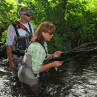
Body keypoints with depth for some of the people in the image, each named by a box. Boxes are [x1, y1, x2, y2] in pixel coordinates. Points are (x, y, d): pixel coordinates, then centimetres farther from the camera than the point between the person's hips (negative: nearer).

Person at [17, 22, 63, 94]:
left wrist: (52, 56, -1)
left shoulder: (43, 43, 3)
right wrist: (52, 64, -27)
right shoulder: (38, 47, -29)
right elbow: (36, 69, -29)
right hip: (30, 79, -9)